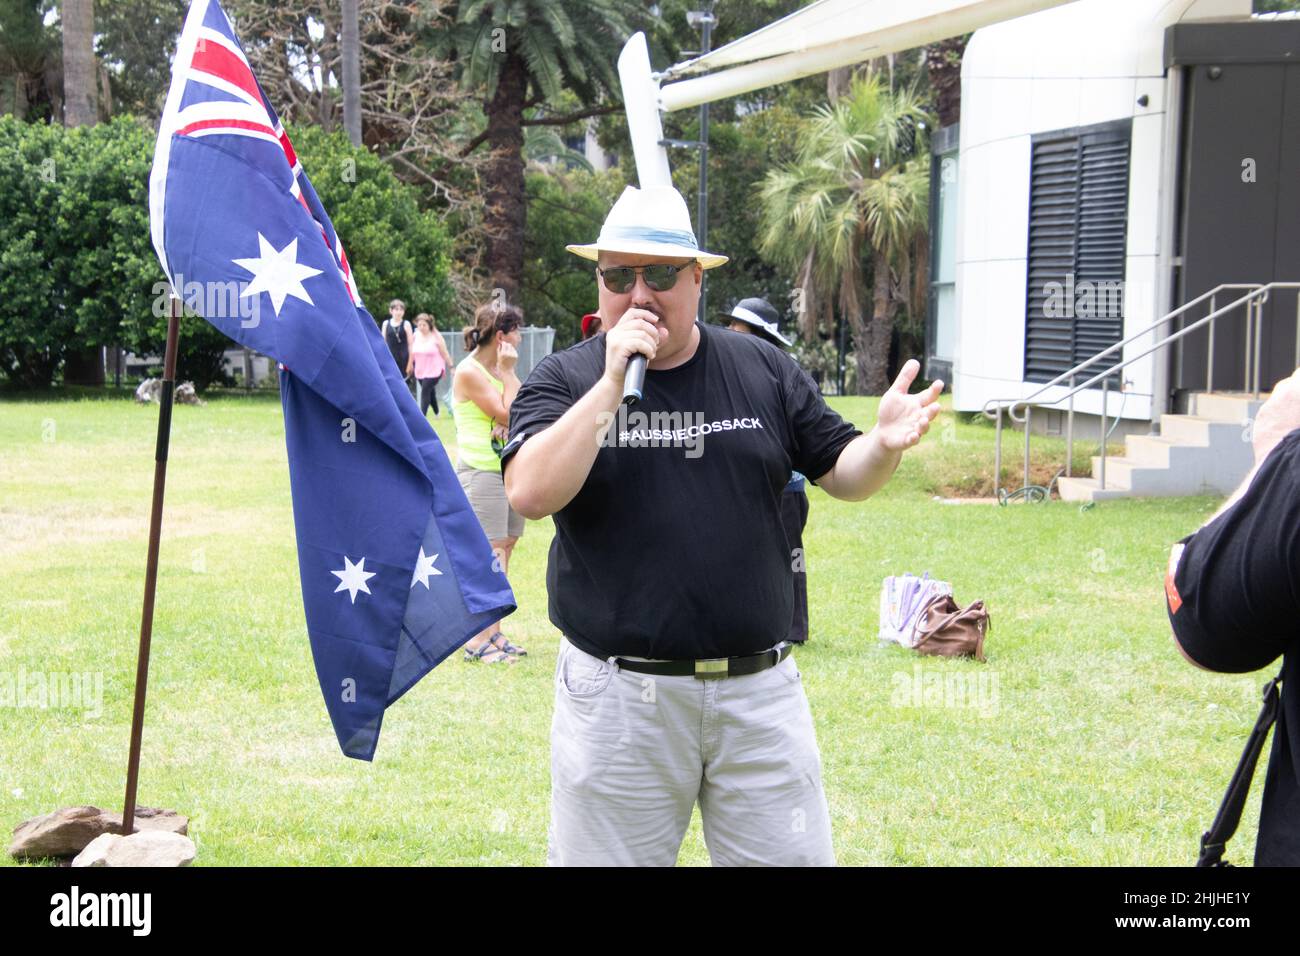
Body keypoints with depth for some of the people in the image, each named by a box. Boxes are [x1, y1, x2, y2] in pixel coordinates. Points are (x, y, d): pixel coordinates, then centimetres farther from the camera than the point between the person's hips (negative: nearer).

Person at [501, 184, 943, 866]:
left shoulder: (763, 370, 7)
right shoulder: (563, 379, -1)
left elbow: (841, 474, 11)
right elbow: (531, 495, -17)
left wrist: (884, 445, -12)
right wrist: (612, 383, -21)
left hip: (760, 689, 2)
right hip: (618, 698, -2)